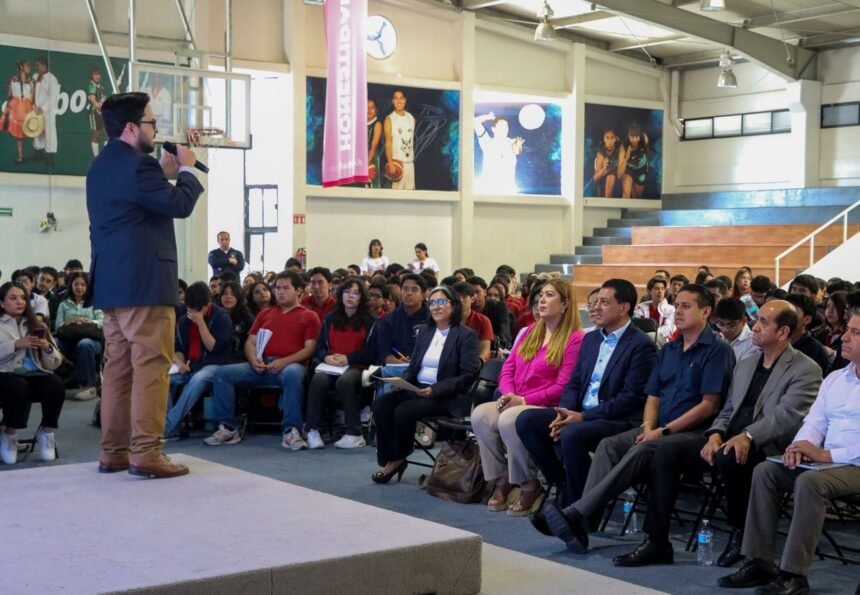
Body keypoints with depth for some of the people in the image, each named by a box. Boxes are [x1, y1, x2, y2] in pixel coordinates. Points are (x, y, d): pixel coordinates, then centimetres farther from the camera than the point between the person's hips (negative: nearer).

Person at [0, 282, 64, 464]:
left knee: (56, 384, -30)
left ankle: (46, 433, -10)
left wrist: (47, 348, -6)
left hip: (34, 375, 3)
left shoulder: (36, 325, 20)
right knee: (19, 388, -37)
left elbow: (55, 363, 14)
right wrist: (16, 344, -19)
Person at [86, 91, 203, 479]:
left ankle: (113, 452, 14)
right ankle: (145, 454, -9)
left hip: (113, 283, 10)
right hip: (143, 284, -10)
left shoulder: (102, 166, 18)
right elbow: (179, 205, -15)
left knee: (118, 368, 11)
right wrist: (186, 169, -1)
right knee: (150, 368, -8)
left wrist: (163, 174, 18)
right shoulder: (136, 164, -15)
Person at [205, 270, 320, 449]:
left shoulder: (309, 317, 11)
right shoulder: (265, 314, 26)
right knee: (223, 373, -17)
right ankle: (228, 428, -15)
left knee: (293, 374, -41)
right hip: (261, 366, 5)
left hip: (290, 365, -5)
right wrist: (254, 359, -5)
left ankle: (291, 431, -37)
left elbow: (310, 348, -1)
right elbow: (250, 342, 19)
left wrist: (284, 362, -16)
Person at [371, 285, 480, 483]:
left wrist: (435, 390, -22)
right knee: (380, 404, -21)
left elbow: (468, 375, -12)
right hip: (417, 389, 6)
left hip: (447, 397, -6)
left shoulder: (466, 335, -4)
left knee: (403, 411, -30)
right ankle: (389, 459, -14)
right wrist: (402, 381, -6)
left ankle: (398, 459, -5)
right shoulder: (424, 331, 16)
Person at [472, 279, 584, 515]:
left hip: (547, 408, -7)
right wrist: (508, 394, -8)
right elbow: (507, 369, 15)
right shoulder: (530, 332, 18)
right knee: (480, 414, -22)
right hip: (514, 403, 7)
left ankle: (529, 485, -15)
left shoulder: (574, 339, -5)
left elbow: (563, 387, -12)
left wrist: (523, 400, -16)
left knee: (509, 420, -35)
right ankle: (502, 479, -11)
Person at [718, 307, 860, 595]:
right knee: (765, 470, -11)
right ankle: (759, 562, -12)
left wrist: (827, 455, -21)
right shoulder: (834, 378, 17)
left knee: (809, 481, -33)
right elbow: (815, 422, 14)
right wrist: (802, 445, -8)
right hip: (825, 460, 8)